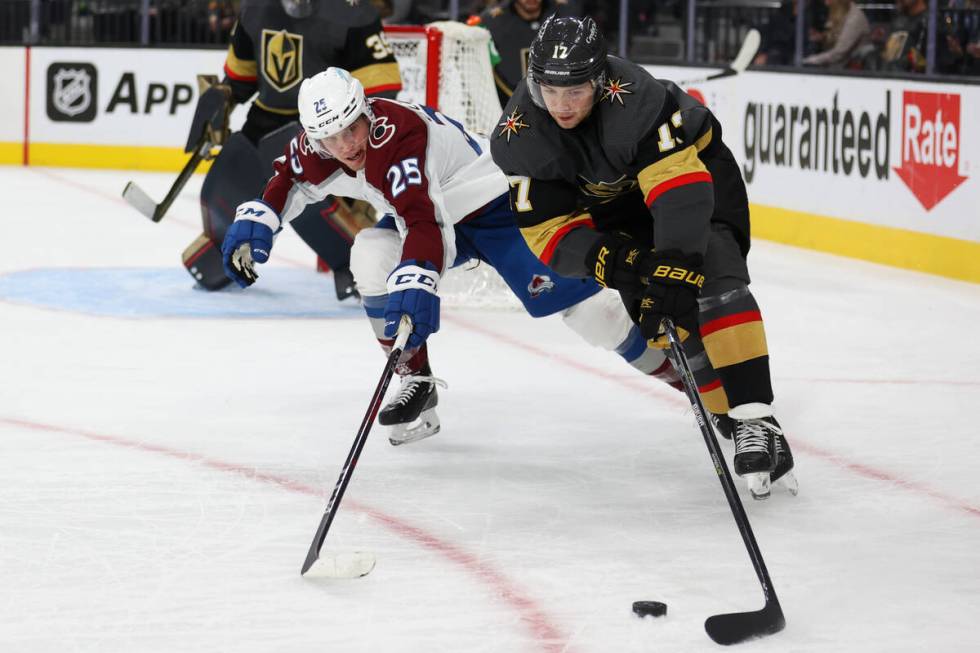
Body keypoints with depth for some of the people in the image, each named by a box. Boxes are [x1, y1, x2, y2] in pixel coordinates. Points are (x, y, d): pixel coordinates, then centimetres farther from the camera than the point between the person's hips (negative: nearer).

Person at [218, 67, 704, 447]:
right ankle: (417, 386, -8)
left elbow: (426, 224, -48)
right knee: (371, 258, -19)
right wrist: (255, 223, -5)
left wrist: (416, 287, -62)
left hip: (495, 203, -7)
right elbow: (290, 181, 10)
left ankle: (673, 367, -3)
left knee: (566, 293, -17)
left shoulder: (398, 136, -37)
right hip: (430, 209, 7)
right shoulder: (317, 147, -13)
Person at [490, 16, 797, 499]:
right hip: (618, 209, 5)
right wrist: (610, 261, -39)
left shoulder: (633, 95, -39)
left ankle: (756, 422, -33)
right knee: (664, 324, -9)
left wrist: (672, 272, -53)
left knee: (714, 278, -27)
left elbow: (681, 186, -45)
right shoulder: (520, 136, -24)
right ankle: (728, 411, 7)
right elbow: (546, 228, -22)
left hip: (697, 170, -5)